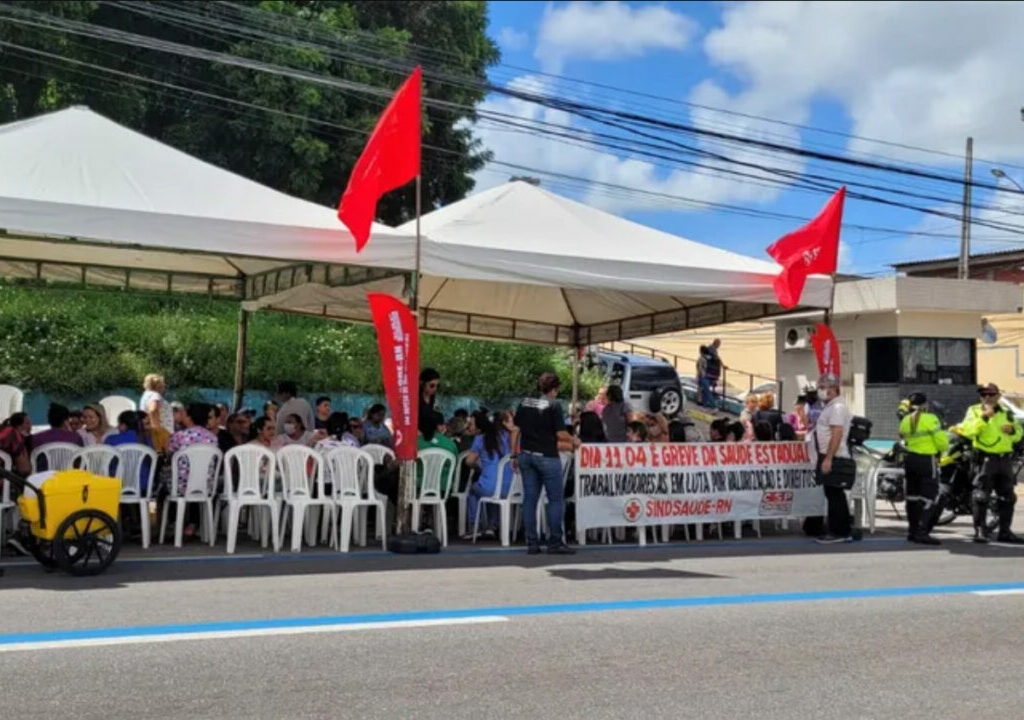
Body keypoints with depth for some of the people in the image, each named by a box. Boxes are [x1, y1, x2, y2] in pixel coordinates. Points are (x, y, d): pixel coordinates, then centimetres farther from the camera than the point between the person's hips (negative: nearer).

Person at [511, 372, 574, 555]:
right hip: (546, 456, -6)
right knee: (556, 499, 3)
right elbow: (561, 434, -12)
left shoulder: (524, 403, 9)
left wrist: (514, 454, 13)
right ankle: (555, 543, 2)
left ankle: (532, 543, 7)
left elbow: (516, 431, 8)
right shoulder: (554, 405, -8)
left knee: (530, 499, 6)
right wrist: (574, 440, 6)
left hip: (526, 455, 6)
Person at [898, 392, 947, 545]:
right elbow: (942, 442, -12)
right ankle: (922, 532, -13)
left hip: (909, 459, 7)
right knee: (927, 496, -5)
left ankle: (912, 530, 19)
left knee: (912, 495, 14)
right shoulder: (930, 419, -12)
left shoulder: (905, 421, 6)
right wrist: (942, 449, 9)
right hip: (927, 460, -6)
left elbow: (903, 438, 9)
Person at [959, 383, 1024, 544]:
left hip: (1005, 459, 6)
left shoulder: (1006, 413, 17)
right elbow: (967, 430, -16)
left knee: (1007, 497, 10)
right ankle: (980, 531, -5)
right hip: (986, 458, -6)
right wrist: (983, 417, -26)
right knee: (981, 497, -9)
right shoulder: (974, 411, 1)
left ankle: (1005, 532, 19)